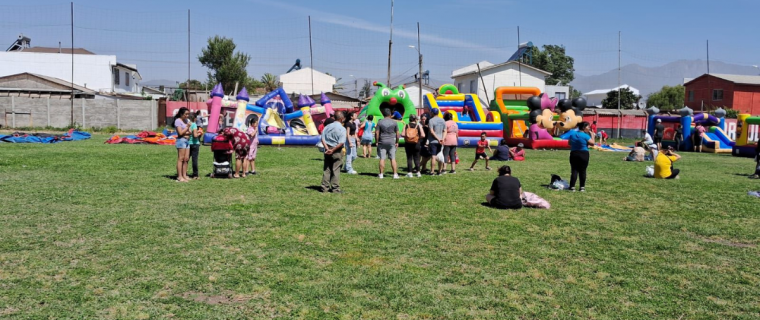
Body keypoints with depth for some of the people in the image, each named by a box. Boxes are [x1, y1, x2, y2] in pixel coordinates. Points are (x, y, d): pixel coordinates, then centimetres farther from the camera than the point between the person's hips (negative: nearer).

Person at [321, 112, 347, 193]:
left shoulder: (327, 126, 5)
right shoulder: (342, 129, -10)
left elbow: (323, 139, -1)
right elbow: (341, 143, -19)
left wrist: (327, 149, -9)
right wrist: (333, 150, -14)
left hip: (328, 150, 5)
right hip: (337, 151, -5)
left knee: (326, 169, 10)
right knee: (336, 170, 2)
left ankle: (325, 187, 13)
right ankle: (335, 188, 5)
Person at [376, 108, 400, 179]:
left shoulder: (380, 122, -2)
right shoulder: (394, 122, 1)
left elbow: (377, 133, -4)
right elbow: (397, 133, 4)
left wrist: (377, 142, 5)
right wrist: (397, 142, 13)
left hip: (382, 142, -1)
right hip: (391, 142, 1)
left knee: (382, 159, 2)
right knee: (393, 159, 3)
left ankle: (381, 174, 4)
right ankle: (395, 174, 2)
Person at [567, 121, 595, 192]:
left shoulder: (572, 133, 3)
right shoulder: (585, 136, -13)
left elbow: (569, 143, 11)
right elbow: (592, 143, -12)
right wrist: (592, 135, -3)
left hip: (574, 154, 4)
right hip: (584, 154, -3)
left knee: (574, 170, 3)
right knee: (582, 171, 5)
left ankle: (572, 187, -2)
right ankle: (582, 187, 8)